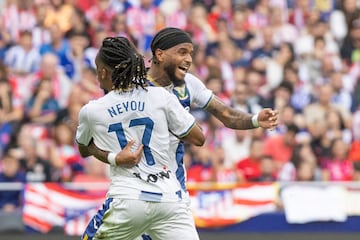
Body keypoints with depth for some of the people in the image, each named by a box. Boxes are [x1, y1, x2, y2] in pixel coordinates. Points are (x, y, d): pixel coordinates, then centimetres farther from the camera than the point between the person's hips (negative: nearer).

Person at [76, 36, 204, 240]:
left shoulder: (91, 111, 3)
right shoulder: (161, 97, 1)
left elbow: (84, 150, 24)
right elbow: (198, 138, 7)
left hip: (126, 202, -1)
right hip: (169, 198, 1)